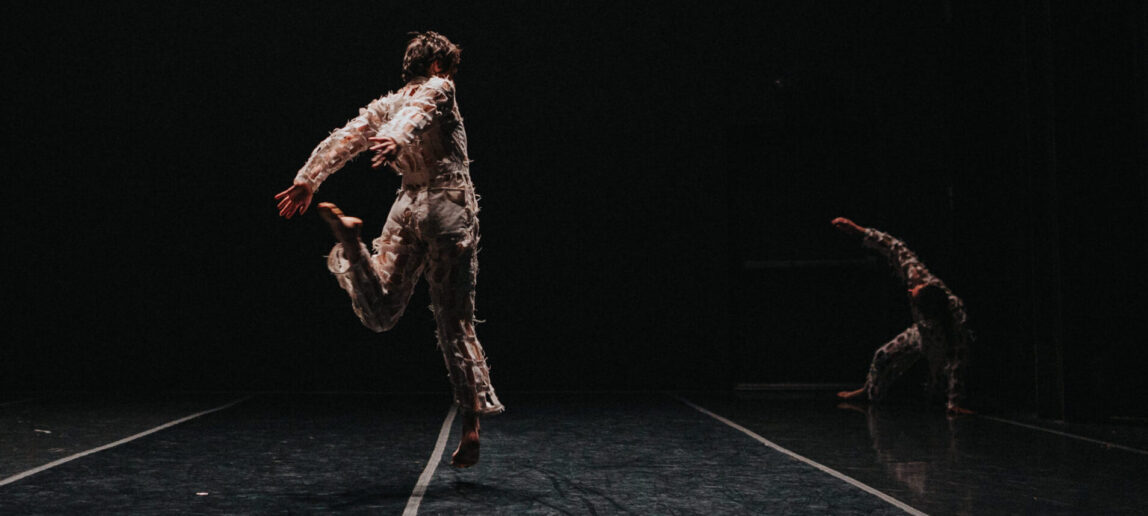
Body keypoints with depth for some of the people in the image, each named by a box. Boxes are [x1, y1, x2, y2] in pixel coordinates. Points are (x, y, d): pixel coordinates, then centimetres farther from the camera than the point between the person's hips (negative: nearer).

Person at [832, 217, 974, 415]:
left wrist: (955, 403, -42)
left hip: (946, 344, -5)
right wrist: (859, 231, -27)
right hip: (922, 334, 5)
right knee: (884, 356, 14)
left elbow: (956, 363, -45)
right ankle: (868, 391, 38)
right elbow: (898, 250, -26)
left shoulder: (956, 316, -49)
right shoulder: (921, 278, -38)